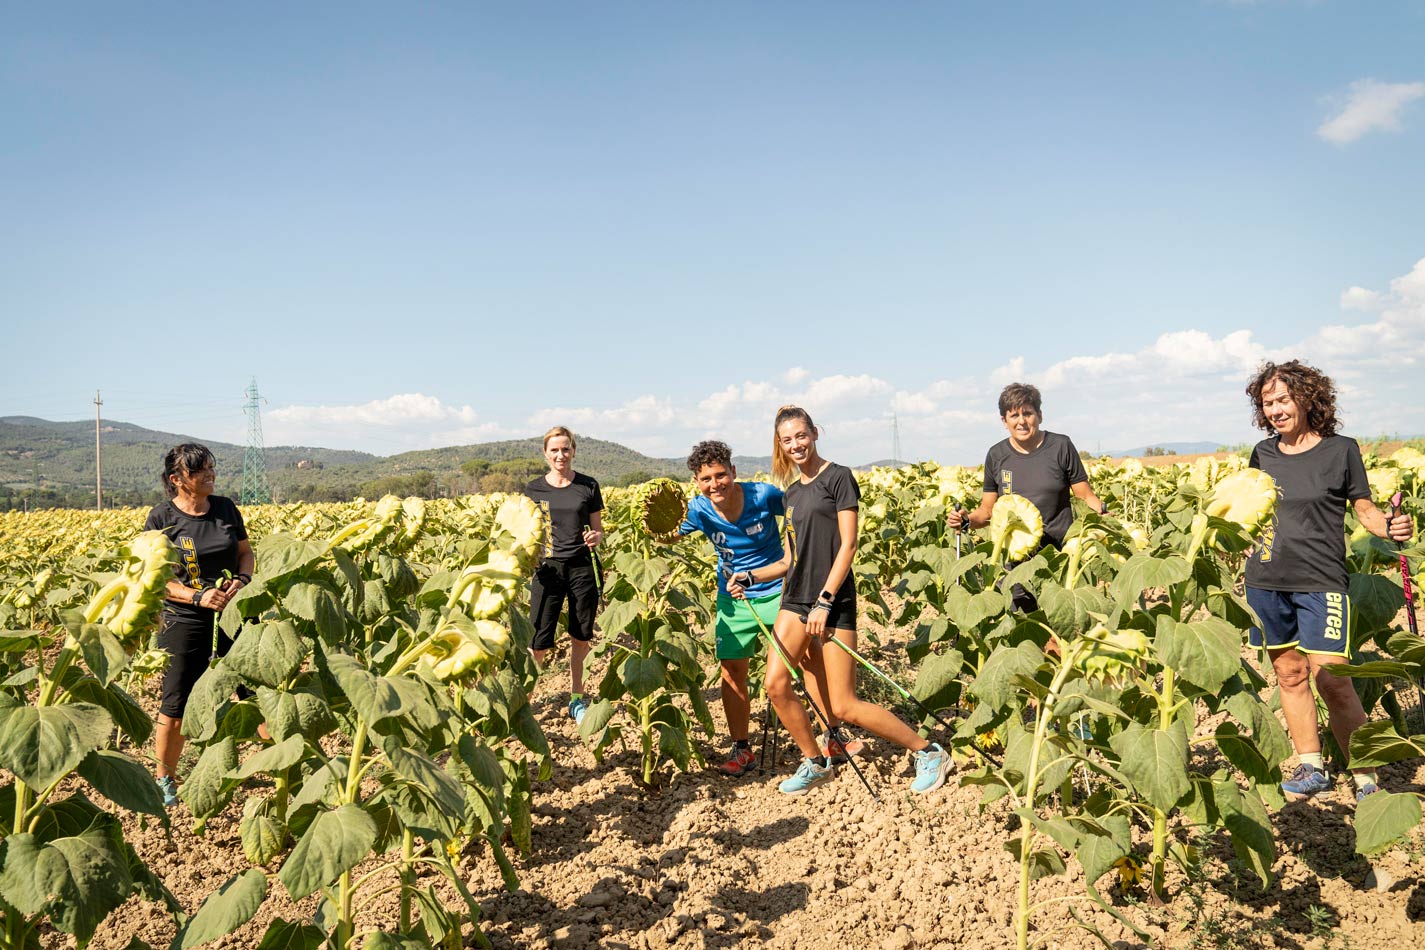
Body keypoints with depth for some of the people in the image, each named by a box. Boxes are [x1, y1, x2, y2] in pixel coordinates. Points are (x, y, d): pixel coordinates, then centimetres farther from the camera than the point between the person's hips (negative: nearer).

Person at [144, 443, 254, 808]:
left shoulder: (226, 507, 4)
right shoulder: (161, 517, -7)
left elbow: (246, 553, 12)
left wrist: (243, 579, -10)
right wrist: (197, 596, -22)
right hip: (184, 623, -3)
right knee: (175, 708, 5)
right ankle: (164, 779, 27)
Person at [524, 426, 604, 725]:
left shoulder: (588, 487, 2)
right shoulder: (534, 489, 3)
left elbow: (598, 530, 7)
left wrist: (595, 538, -16)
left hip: (581, 568, 1)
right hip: (548, 568, -1)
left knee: (580, 637, 10)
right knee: (539, 643, -6)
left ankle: (576, 698, 26)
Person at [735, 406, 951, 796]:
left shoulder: (837, 477, -6)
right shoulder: (792, 493, 15)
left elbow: (848, 545, -12)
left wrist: (825, 601, -18)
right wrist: (750, 577, 4)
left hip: (834, 602, -7)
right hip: (796, 600, 7)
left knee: (843, 706, -6)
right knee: (776, 686, -3)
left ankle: (929, 753, 10)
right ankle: (815, 763, 18)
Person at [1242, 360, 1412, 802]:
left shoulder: (1341, 450, -2)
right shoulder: (1263, 454, 8)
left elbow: (1363, 507, 4)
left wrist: (1390, 526, -15)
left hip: (1320, 582, -4)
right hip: (1267, 582, 4)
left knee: (1331, 680, -9)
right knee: (1289, 675, 11)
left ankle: (1366, 778, 5)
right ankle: (1311, 768, 25)